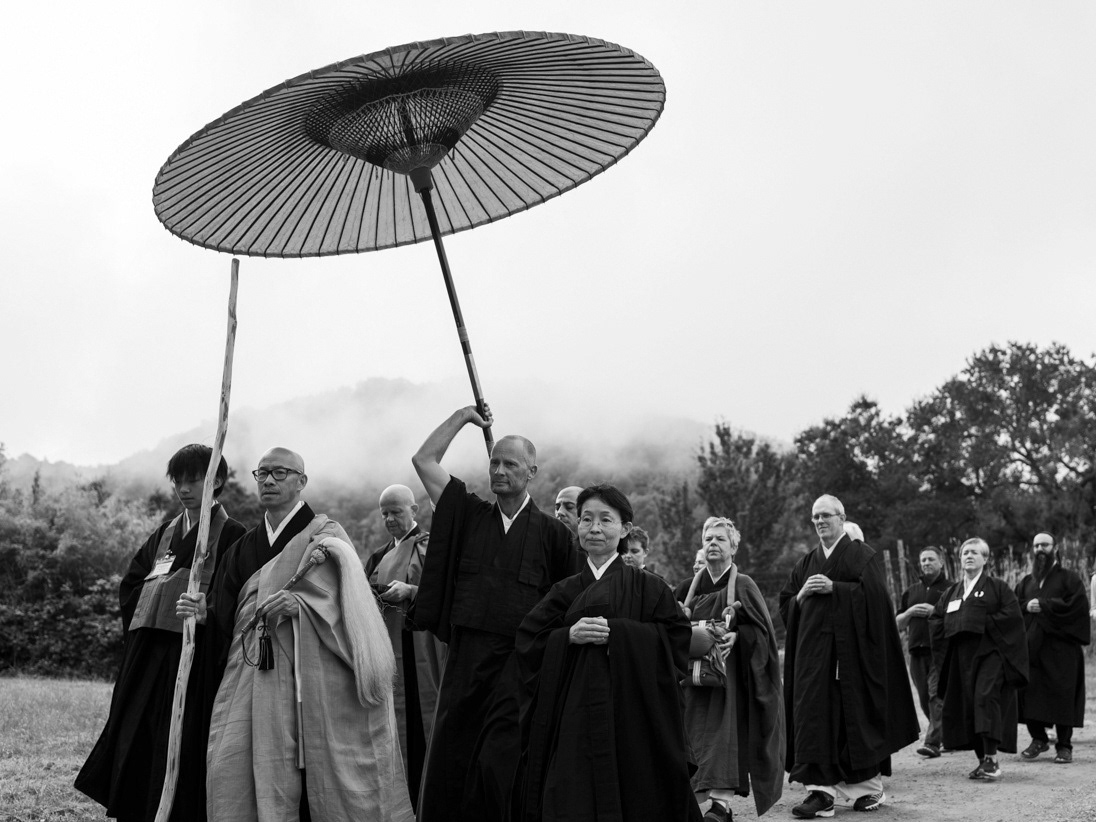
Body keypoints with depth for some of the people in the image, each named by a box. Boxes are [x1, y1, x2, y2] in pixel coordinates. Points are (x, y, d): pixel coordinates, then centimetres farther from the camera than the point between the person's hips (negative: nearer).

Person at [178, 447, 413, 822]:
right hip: (252, 677, 4)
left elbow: (344, 600, -9)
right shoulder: (243, 548, 17)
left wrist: (299, 603, -24)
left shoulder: (324, 535, 2)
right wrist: (205, 612, -2)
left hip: (310, 677, -4)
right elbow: (228, 621, 18)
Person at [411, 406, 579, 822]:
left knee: (501, 764, -8)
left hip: (519, 664, -3)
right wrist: (464, 416, 11)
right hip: (465, 658, 3)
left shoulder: (552, 533, 3)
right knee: (450, 763, 7)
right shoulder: (469, 515, 10)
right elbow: (423, 460, 8)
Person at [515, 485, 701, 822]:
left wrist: (617, 632, -15)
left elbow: (676, 637, -7)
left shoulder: (645, 587, 4)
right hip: (573, 716, 2)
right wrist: (568, 635, -13)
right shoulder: (566, 590, 11)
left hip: (629, 718, -2)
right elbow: (527, 642, 5)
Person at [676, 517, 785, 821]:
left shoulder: (743, 585, -4)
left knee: (725, 729, -13)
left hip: (732, 672, -5)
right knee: (702, 732, 2)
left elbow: (760, 629, -6)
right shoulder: (695, 586, 9)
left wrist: (735, 637, -21)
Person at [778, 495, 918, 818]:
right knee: (814, 715, -6)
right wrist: (802, 595, -5)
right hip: (813, 650, 4)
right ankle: (821, 789, -7)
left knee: (856, 714, 1)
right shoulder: (806, 564, 17)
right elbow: (785, 604, 15)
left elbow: (873, 592, -13)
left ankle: (870, 786, 16)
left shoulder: (862, 555, 2)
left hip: (850, 648, -4)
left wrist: (834, 588, -17)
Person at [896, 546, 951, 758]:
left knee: (937, 696, -14)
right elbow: (898, 625, 19)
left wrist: (935, 611, -13)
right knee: (925, 700, 8)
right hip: (916, 651, 5)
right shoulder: (911, 591, 20)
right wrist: (910, 612, -1)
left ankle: (932, 742, -17)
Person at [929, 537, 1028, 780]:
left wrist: (983, 623, -12)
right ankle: (983, 760, 13)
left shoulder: (996, 587, 3)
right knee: (967, 706, 3)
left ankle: (992, 759, -19)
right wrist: (952, 629, -1)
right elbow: (935, 620, 17)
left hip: (990, 653, -6)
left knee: (986, 699, -19)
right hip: (961, 658, 6)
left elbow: (1011, 614, -9)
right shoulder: (951, 592, 18)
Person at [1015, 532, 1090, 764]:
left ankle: (1064, 746, 4)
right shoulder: (1026, 582, 20)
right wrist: (1027, 607, -9)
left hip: (1060, 647, -4)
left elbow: (1076, 605, -10)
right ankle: (1038, 739, 17)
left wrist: (1044, 605, -12)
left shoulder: (1069, 579, 5)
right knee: (1029, 693, 0)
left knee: (1062, 696, -5)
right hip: (1030, 648, 4)